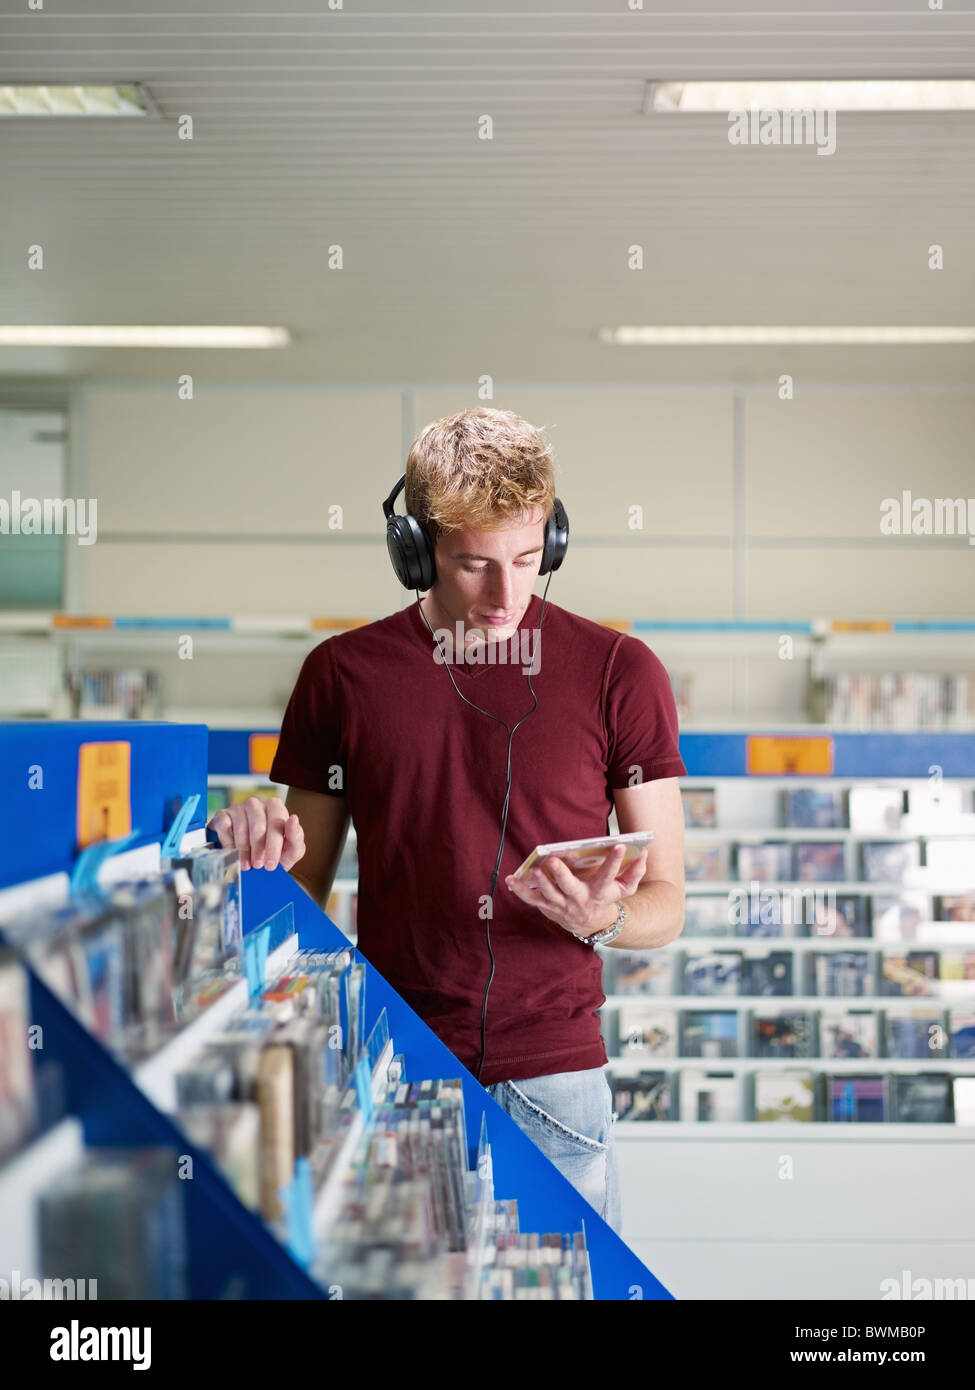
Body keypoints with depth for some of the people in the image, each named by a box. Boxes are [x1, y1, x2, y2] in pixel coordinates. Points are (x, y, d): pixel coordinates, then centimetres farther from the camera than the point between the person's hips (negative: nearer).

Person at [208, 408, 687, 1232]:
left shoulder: (619, 672, 0)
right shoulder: (344, 675, 3)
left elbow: (666, 903, 3)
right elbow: (304, 891, 10)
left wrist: (605, 917, -19)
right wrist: (267, 855, -13)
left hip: (553, 1079, -1)